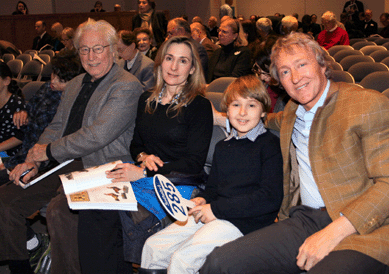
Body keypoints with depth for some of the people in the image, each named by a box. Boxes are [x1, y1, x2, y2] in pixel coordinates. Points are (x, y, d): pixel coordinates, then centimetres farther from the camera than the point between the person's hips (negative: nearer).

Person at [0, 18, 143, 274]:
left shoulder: (127, 86, -9)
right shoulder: (75, 84, 19)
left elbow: (98, 135, -18)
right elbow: (56, 126, 21)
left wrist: (49, 151, -9)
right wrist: (32, 160, 3)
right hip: (64, 165, 8)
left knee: (59, 209, -33)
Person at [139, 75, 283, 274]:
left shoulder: (270, 145, -6)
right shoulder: (222, 147, 19)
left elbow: (271, 198, -16)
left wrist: (216, 208, -16)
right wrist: (202, 200, 1)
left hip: (244, 222, -8)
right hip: (212, 215, 8)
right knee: (153, 246, 0)